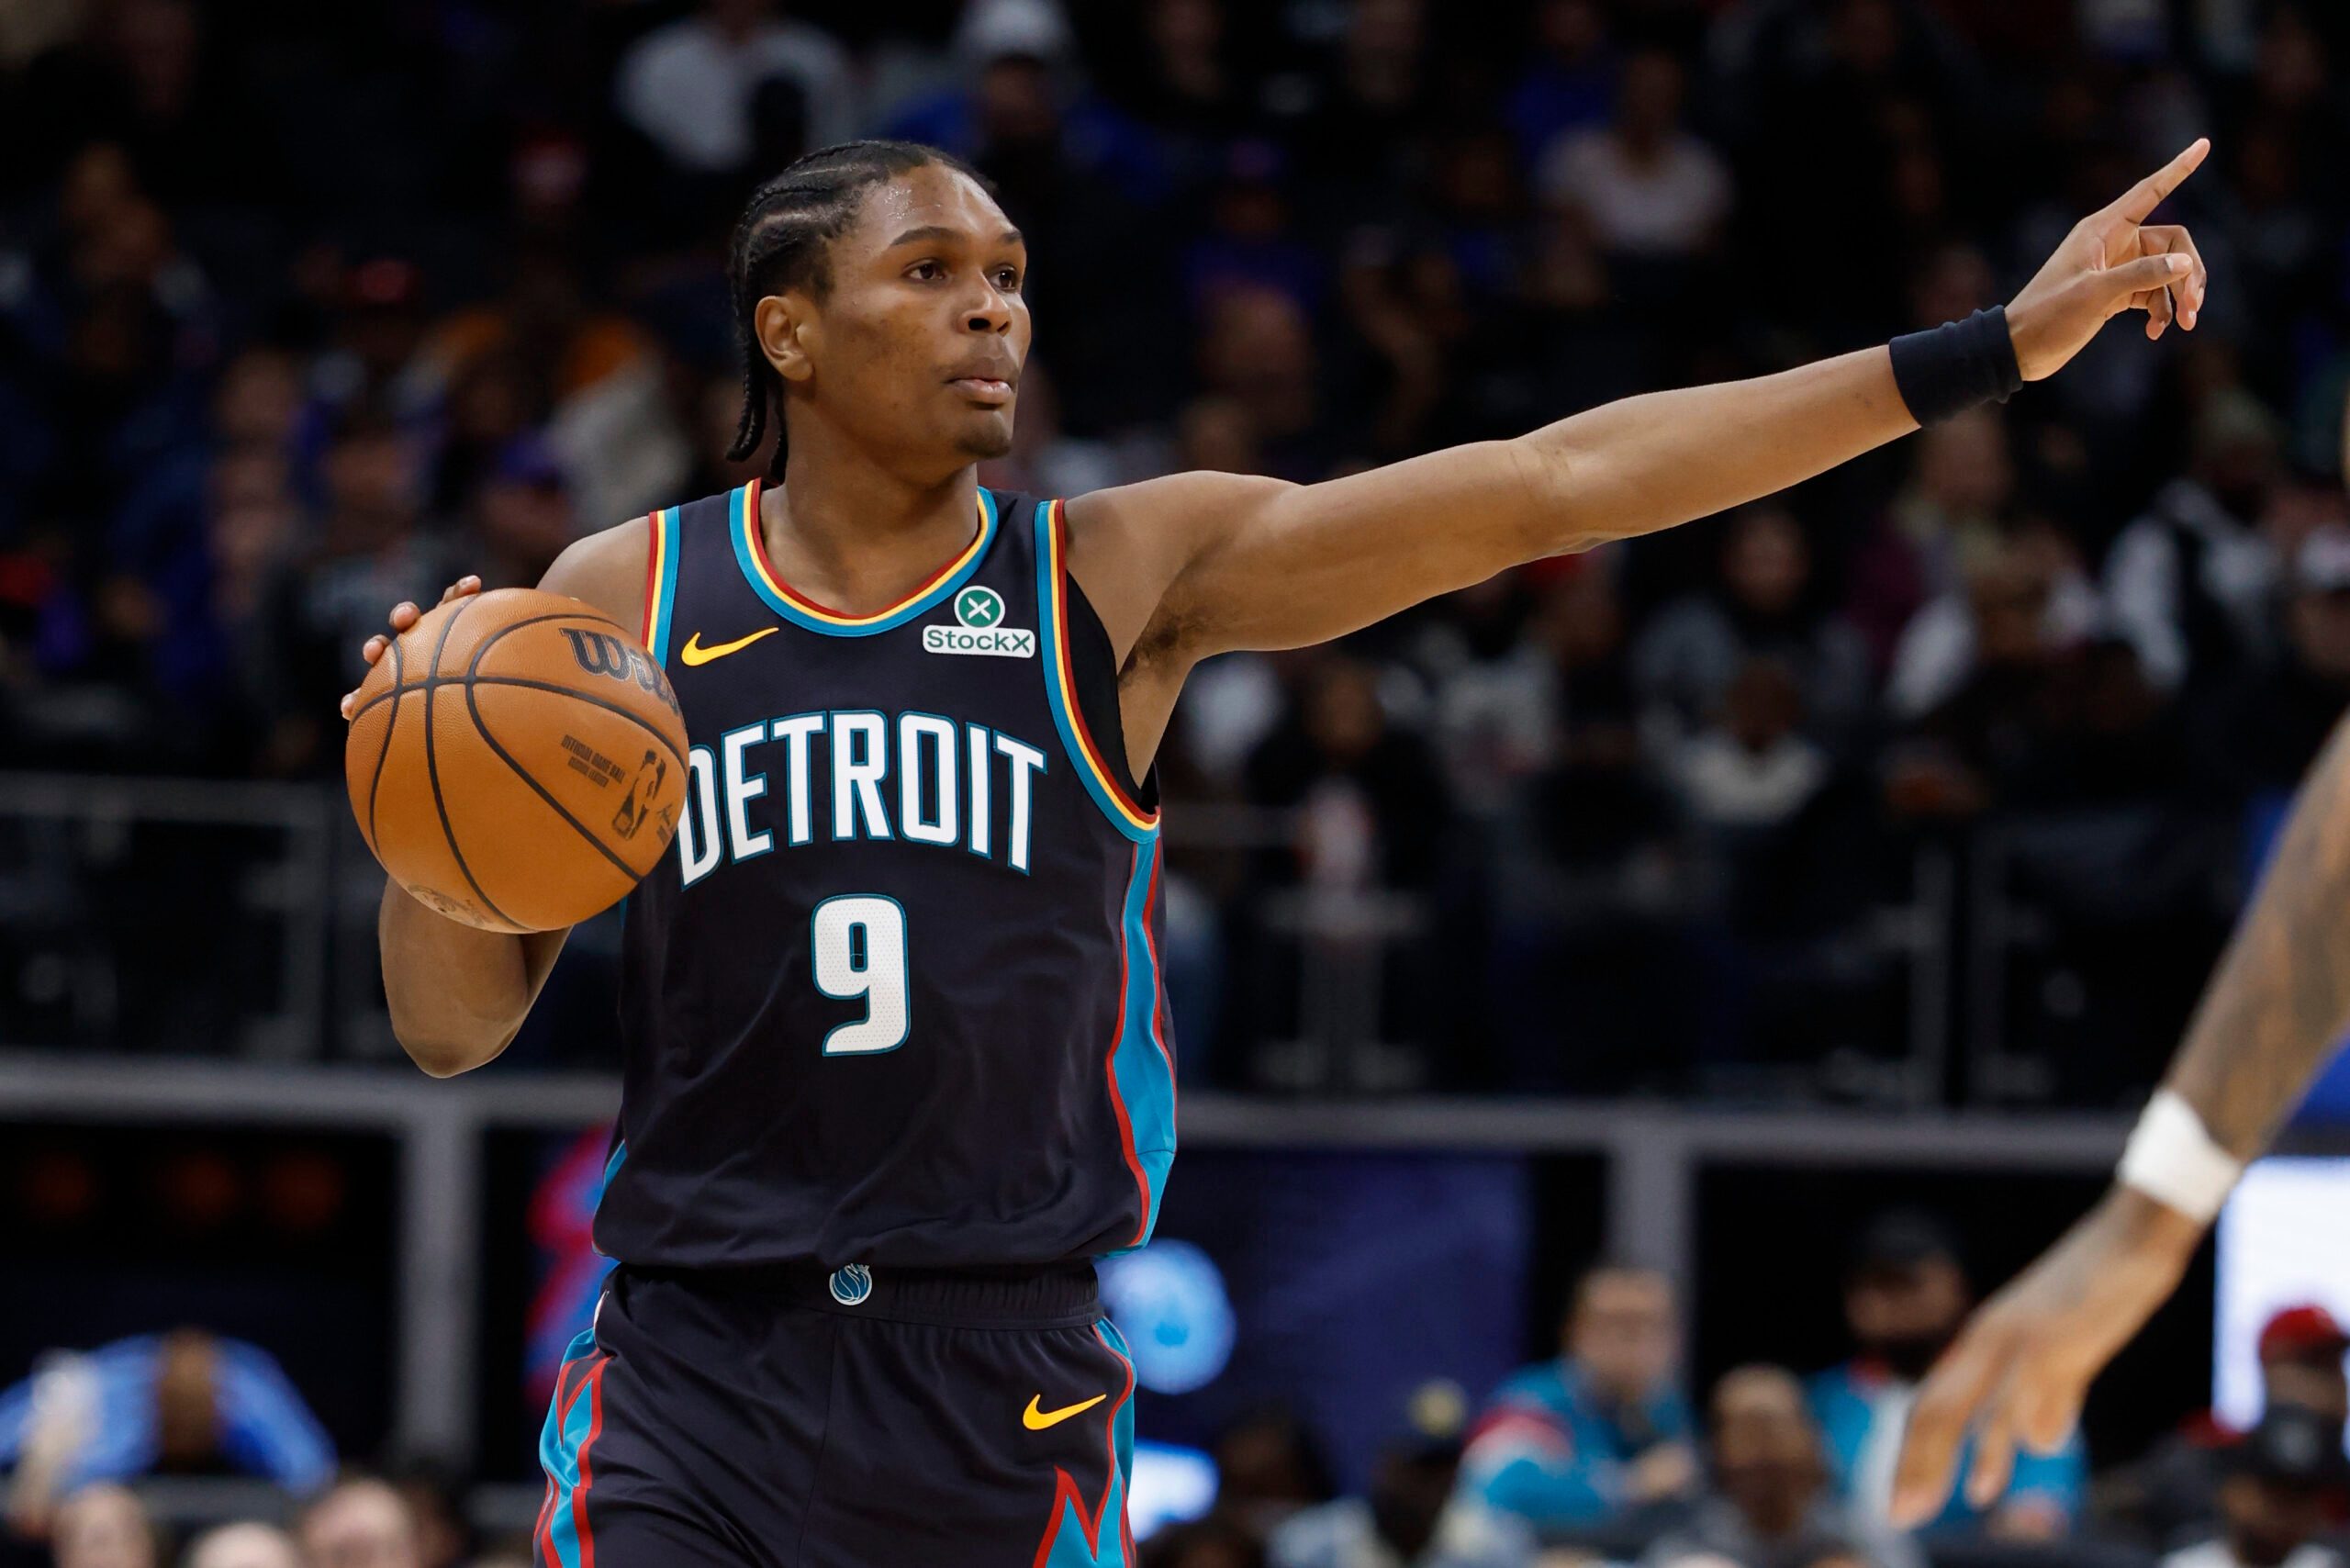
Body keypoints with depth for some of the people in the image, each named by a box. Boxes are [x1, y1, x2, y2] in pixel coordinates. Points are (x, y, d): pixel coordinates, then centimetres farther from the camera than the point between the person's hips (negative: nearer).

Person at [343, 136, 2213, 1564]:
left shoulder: (1122, 576, 3)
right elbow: (454, 1025, 7)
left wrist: (1991, 351, -8)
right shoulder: (625, 597, 5)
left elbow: (1551, 488, -2)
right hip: (694, 1363, 0)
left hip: (1002, 1382, 0)